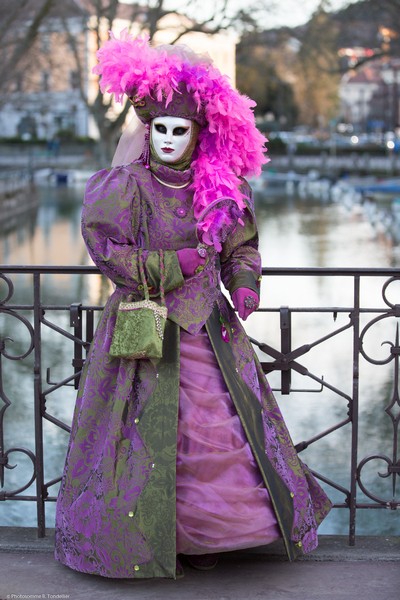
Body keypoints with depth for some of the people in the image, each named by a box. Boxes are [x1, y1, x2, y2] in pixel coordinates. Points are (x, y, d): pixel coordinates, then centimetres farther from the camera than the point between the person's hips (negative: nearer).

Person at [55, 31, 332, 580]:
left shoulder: (220, 188, 4)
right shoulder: (126, 185, -7)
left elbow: (242, 247, 14)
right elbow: (108, 251, -12)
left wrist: (245, 285, -5)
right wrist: (176, 263, -14)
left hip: (207, 326, 4)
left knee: (218, 425, 5)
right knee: (148, 428, -2)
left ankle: (199, 534, 19)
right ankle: (137, 537, 12)